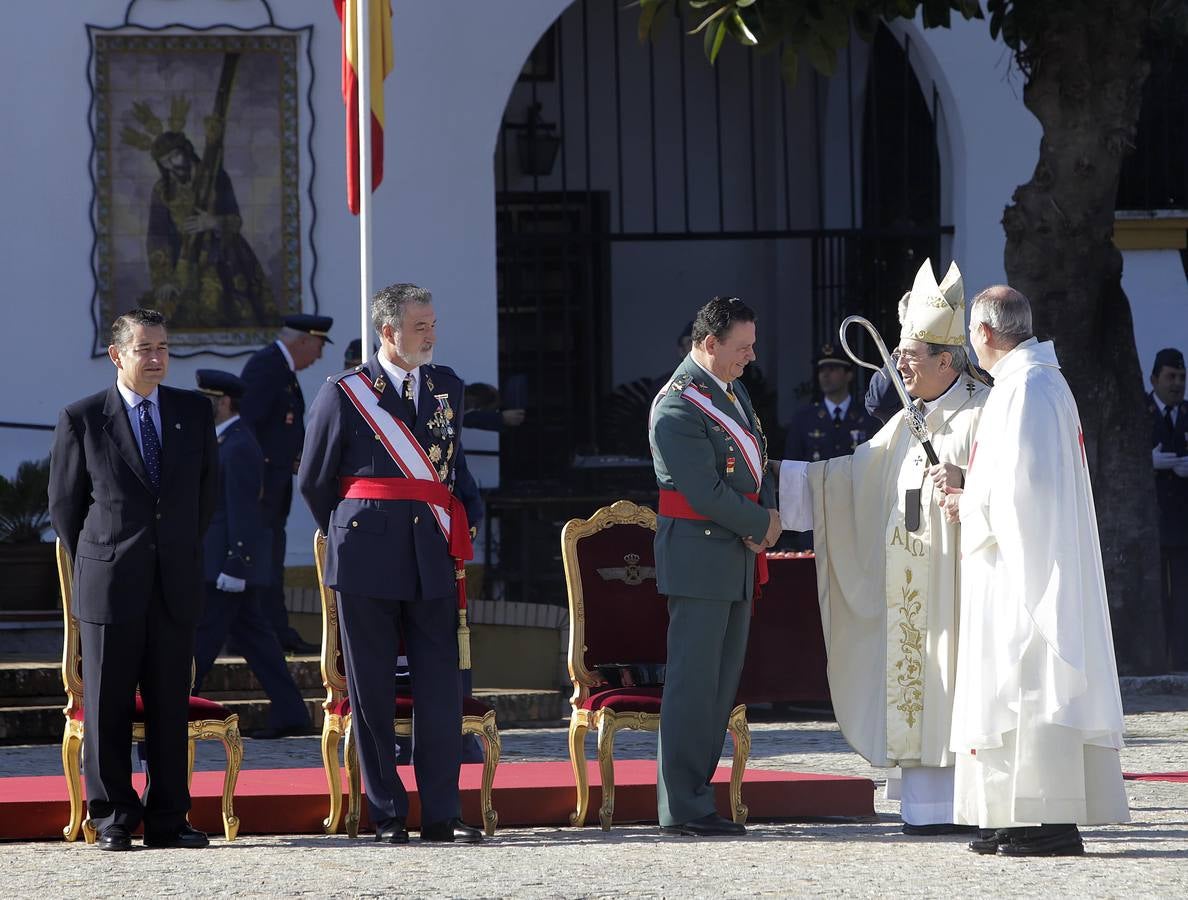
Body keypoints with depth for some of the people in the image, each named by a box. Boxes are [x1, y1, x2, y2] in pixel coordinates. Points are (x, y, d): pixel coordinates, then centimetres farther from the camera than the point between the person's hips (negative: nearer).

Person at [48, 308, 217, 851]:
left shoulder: (194, 413, 9)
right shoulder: (81, 419, -1)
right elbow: (64, 503, 5)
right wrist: (97, 563, 7)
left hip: (176, 584, 3)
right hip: (109, 584, -3)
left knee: (170, 705, 4)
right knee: (107, 706, 0)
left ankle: (167, 820, 8)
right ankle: (112, 821, 7)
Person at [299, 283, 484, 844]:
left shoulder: (447, 387, 12)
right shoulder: (343, 395, -1)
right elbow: (314, 482, 8)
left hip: (432, 560, 3)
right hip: (367, 563, -3)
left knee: (441, 688, -1)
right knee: (372, 692, 1)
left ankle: (442, 814, 3)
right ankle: (387, 814, 6)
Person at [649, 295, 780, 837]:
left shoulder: (733, 392, 14)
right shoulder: (678, 408, -16)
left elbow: (755, 465, 19)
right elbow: (707, 493, -20)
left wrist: (767, 516, 0)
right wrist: (762, 524, -9)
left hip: (737, 557, 10)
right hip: (698, 556, -10)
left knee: (721, 685, 10)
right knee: (693, 682, -8)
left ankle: (693, 794, 15)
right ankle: (683, 808, -6)